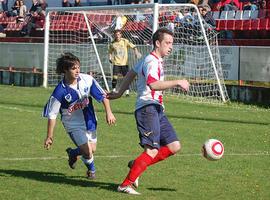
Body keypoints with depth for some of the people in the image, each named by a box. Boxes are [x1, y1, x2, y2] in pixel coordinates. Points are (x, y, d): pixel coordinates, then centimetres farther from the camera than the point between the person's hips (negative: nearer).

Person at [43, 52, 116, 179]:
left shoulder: (87, 80, -15)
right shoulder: (60, 92, -24)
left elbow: (102, 96, -2)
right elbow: (52, 115, -15)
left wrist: (108, 112, -8)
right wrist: (49, 136, -12)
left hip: (89, 121, 4)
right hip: (74, 125, -4)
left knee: (93, 149, 12)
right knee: (87, 151, -13)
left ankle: (73, 153, 45)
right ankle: (91, 170, 22)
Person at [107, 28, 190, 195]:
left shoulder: (151, 60, 21)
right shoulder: (152, 61, -11)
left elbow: (131, 74, 32)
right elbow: (153, 84, -28)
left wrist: (119, 93, 39)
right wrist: (177, 83, -24)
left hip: (157, 109, 10)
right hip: (147, 108, -10)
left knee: (174, 146, 2)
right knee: (152, 151, -18)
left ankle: (137, 165, 11)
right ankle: (126, 184, -11)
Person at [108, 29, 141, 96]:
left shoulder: (125, 41, -3)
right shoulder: (112, 43, 2)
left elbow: (133, 46, -4)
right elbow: (110, 52, 18)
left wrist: (136, 52, -22)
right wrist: (110, 58, 3)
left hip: (124, 63, -1)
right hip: (116, 63, 1)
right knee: (114, 77, -7)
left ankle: (127, 91, 9)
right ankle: (113, 91, 6)